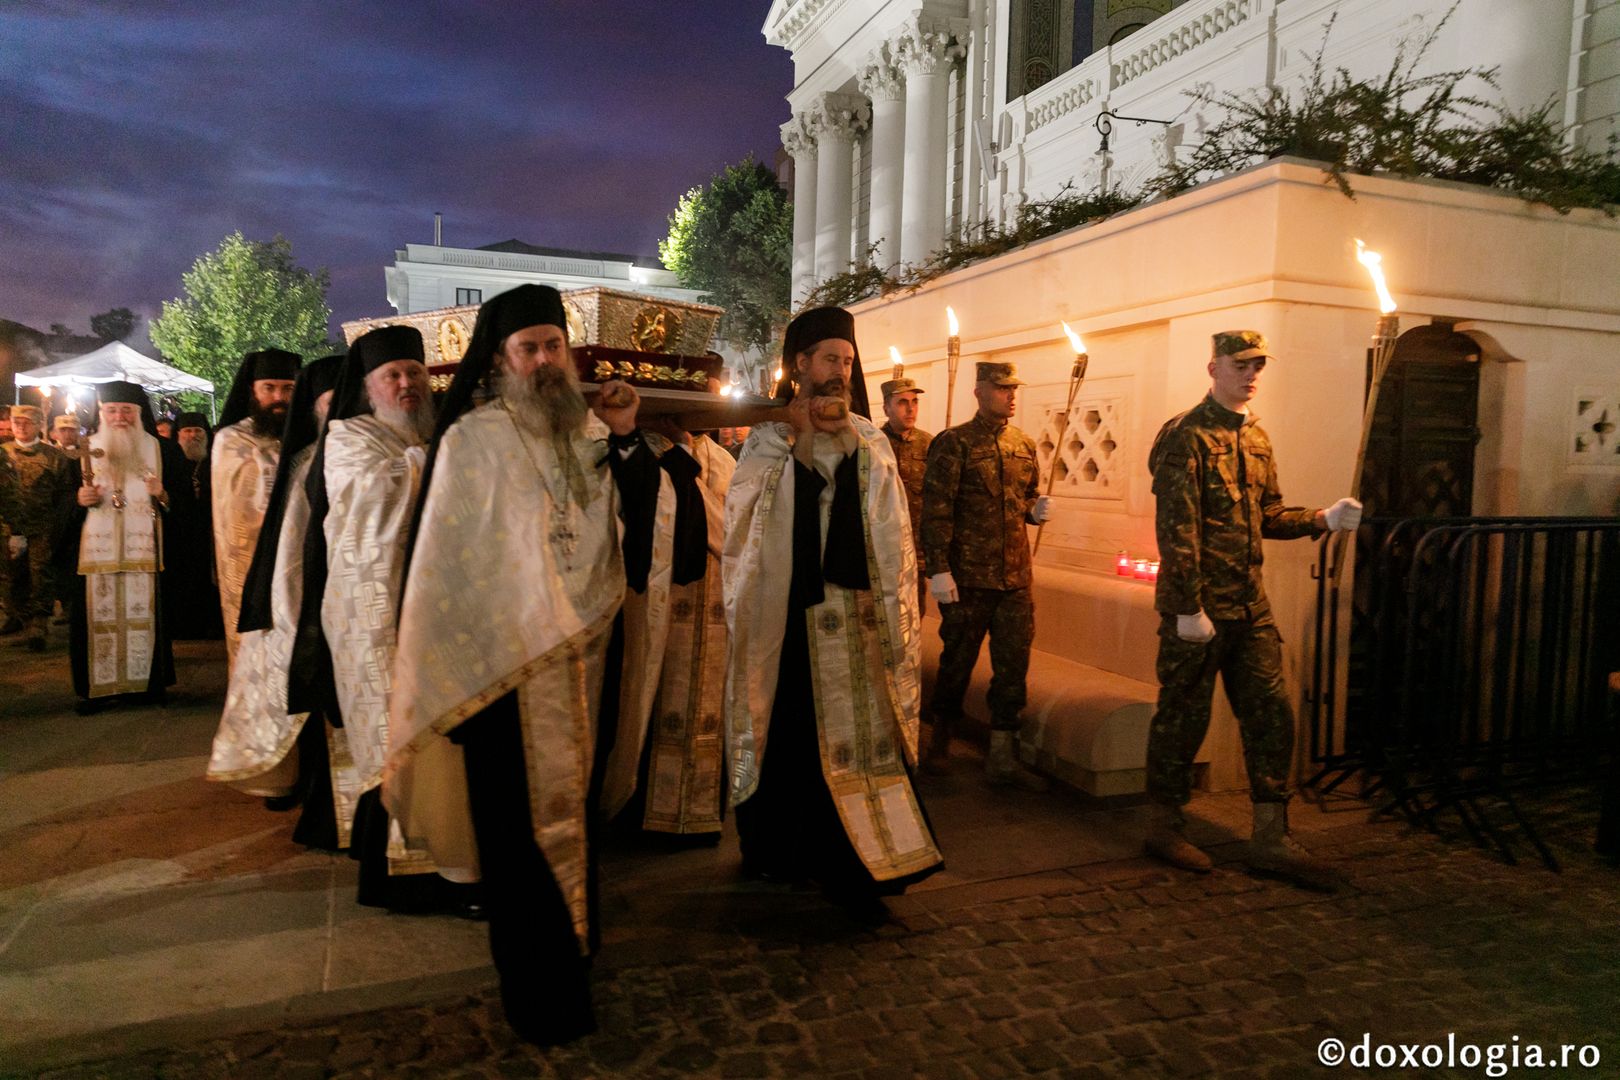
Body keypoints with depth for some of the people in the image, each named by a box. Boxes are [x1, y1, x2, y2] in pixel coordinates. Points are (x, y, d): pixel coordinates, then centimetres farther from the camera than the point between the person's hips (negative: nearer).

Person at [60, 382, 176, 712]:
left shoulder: (157, 450, 8)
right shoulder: (87, 451, 9)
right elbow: (66, 502, 12)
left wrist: (162, 496, -12)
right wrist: (80, 499, -8)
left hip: (142, 549, 0)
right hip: (96, 551, 1)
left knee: (143, 614, -1)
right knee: (98, 615, -1)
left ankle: (145, 683, 9)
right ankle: (98, 687, 7)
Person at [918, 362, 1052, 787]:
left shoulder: (1024, 445, 12)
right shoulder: (953, 443, -7)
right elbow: (935, 510, -12)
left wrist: (1035, 509, 0)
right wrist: (939, 570, -18)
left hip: (1016, 576, 5)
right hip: (968, 576, -5)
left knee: (1013, 664, 6)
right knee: (957, 660, 7)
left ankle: (1003, 756, 16)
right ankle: (940, 739, 27)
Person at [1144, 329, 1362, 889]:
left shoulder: (1257, 437, 15)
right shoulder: (1186, 435, -10)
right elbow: (1176, 528, -16)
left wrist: (1323, 519, 4)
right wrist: (1188, 607, -20)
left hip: (1250, 604, 8)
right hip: (1199, 606, -8)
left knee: (1271, 714, 7)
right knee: (1183, 717, 3)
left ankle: (1271, 839, 16)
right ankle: (1165, 827, 19)